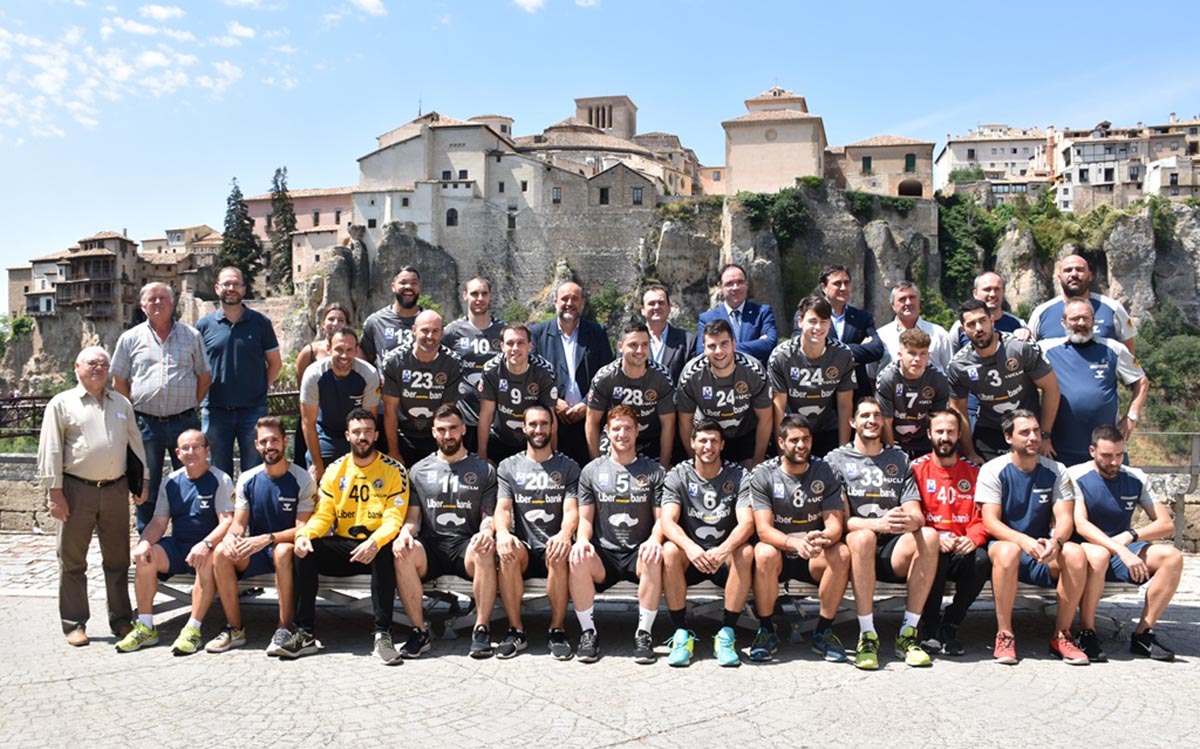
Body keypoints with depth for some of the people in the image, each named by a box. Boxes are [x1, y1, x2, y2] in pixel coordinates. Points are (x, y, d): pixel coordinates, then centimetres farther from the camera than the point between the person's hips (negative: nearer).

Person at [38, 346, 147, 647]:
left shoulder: (122, 403, 14)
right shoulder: (62, 403, 1)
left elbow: (136, 443, 17)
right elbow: (50, 451, -3)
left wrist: (144, 480, 11)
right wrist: (54, 492, -9)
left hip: (116, 489, 4)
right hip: (77, 490, -3)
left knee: (118, 559, 9)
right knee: (72, 559, 5)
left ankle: (121, 619, 18)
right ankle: (74, 624, 14)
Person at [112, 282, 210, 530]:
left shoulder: (191, 336, 8)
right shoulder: (130, 338, 7)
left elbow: (205, 377, 11)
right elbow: (119, 382, 8)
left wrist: (190, 405, 4)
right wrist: (133, 414, 2)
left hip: (184, 423, 0)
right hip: (146, 424, 0)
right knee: (146, 491, 8)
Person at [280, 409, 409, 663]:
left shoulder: (394, 470, -2)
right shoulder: (334, 470, 9)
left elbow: (394, 518, -11)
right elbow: (323, 515, 4)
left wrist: (375, 542, -32)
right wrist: (304, 534, -20)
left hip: (374, 548, -3)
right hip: (341, 546, 3)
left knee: (384, 551, -37)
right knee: (304, 550, -23)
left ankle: (383, 634, -32)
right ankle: (305, 634, -17)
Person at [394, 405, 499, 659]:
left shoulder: (483, 470, 13)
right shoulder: (419, 470, 16)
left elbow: (489, 514, 8)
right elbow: (413, 515, 12)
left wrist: (486, 531, -16)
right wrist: (405, 532, -11)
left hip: (467, 544, -1)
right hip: (430, 545, 2)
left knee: (485, 552, -36)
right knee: (403, 553, -32)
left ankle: (481, 630, -25)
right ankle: (419, 631, -20)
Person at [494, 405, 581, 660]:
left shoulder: (568, 467, 10)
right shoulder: (508, 467, 12)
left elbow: (571, 510, -3)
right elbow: (502, 508, 0)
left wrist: (565, 534, -27)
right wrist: (503, 532, -24)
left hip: (553, 548, -1)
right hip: (524, 547, 1)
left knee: (560, 555, -35)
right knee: (508, 552, -33)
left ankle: (558, 629, -20)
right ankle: (515, 630, -21)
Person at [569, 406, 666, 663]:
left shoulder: (654, 471, 9)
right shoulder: (591, 471, 12)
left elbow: (662, 518, 4)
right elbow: (585, 518, 9)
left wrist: (654, 539, -19)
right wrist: (582, 539, -14)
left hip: (638, 554, -1)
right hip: (603, 554, 1)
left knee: (654, 559, -35)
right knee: (578, 559, -31)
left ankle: (643, 634, -20)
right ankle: (588, 632, -17)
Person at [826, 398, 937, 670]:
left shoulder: (899, 460, 17)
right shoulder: (837, 459, 6)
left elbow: (916, 514, 6)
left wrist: (910, 521, -20)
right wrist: (878, 524, -25)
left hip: (892, 552, 3)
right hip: (857, 551, -3)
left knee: (929, 535, -27)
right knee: (862, 536, -37)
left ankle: (909, 633, -21)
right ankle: (867, 636, -29)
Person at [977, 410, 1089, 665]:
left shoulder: (1056, 471, 4)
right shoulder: (992, 470, -5)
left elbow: (1064, 519, -5)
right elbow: (991, 522, -13)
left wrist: (1056, 542, -29)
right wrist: (1023, 541, -32)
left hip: (1044, 552, 3)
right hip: (1006, 543, -3)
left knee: (1076, 553, -29)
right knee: (1008, 551, -38)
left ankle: (1062, 635, -13)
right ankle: (1004, 635, -24)